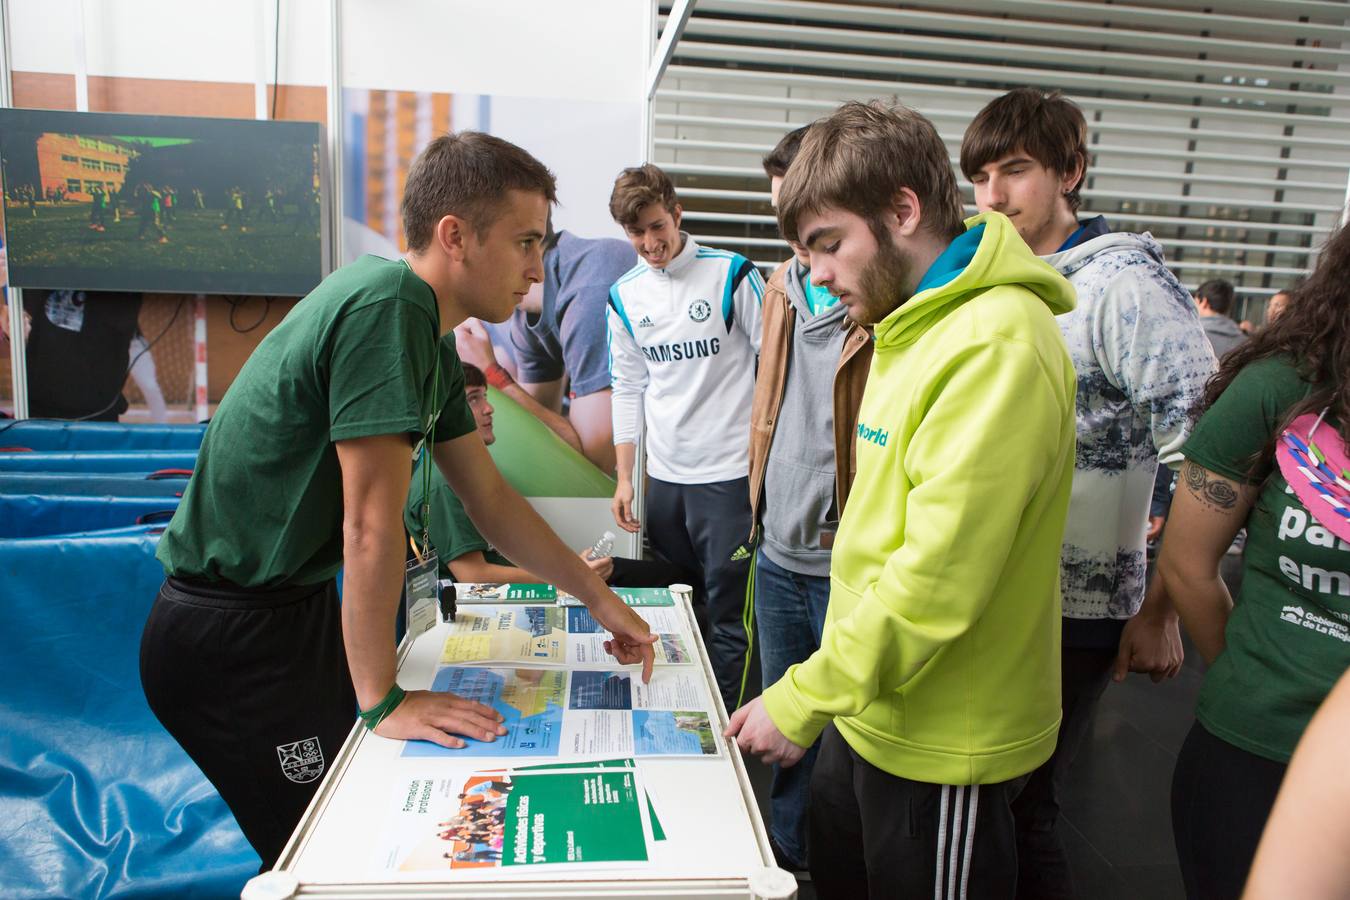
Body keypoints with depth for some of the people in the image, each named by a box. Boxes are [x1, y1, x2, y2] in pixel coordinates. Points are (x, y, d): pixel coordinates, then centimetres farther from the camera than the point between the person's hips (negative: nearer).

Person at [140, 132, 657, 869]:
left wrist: (599, 598, 13)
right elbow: (372, 523, -25)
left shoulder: (430, 340, 5)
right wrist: (383, 699, -17)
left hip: (298, 607, 9)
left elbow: (490, 498, 11)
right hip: (230, 633, -9)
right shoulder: (387, 303, -25)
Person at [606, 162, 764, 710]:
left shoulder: (732, 274, -5)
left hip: (729, 472, -4)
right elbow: (628, 388, 13)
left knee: (727, 616, 0)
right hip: (664, 476, 5)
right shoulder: (624, 296, 8)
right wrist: (624, 478, 9)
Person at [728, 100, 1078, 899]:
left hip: (943, 744, -8)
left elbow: (937, 579, -29)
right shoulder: (922, 328, 8)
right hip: (872, 709, 9)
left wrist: (803, 701, -20)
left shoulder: (996, 346, -24)